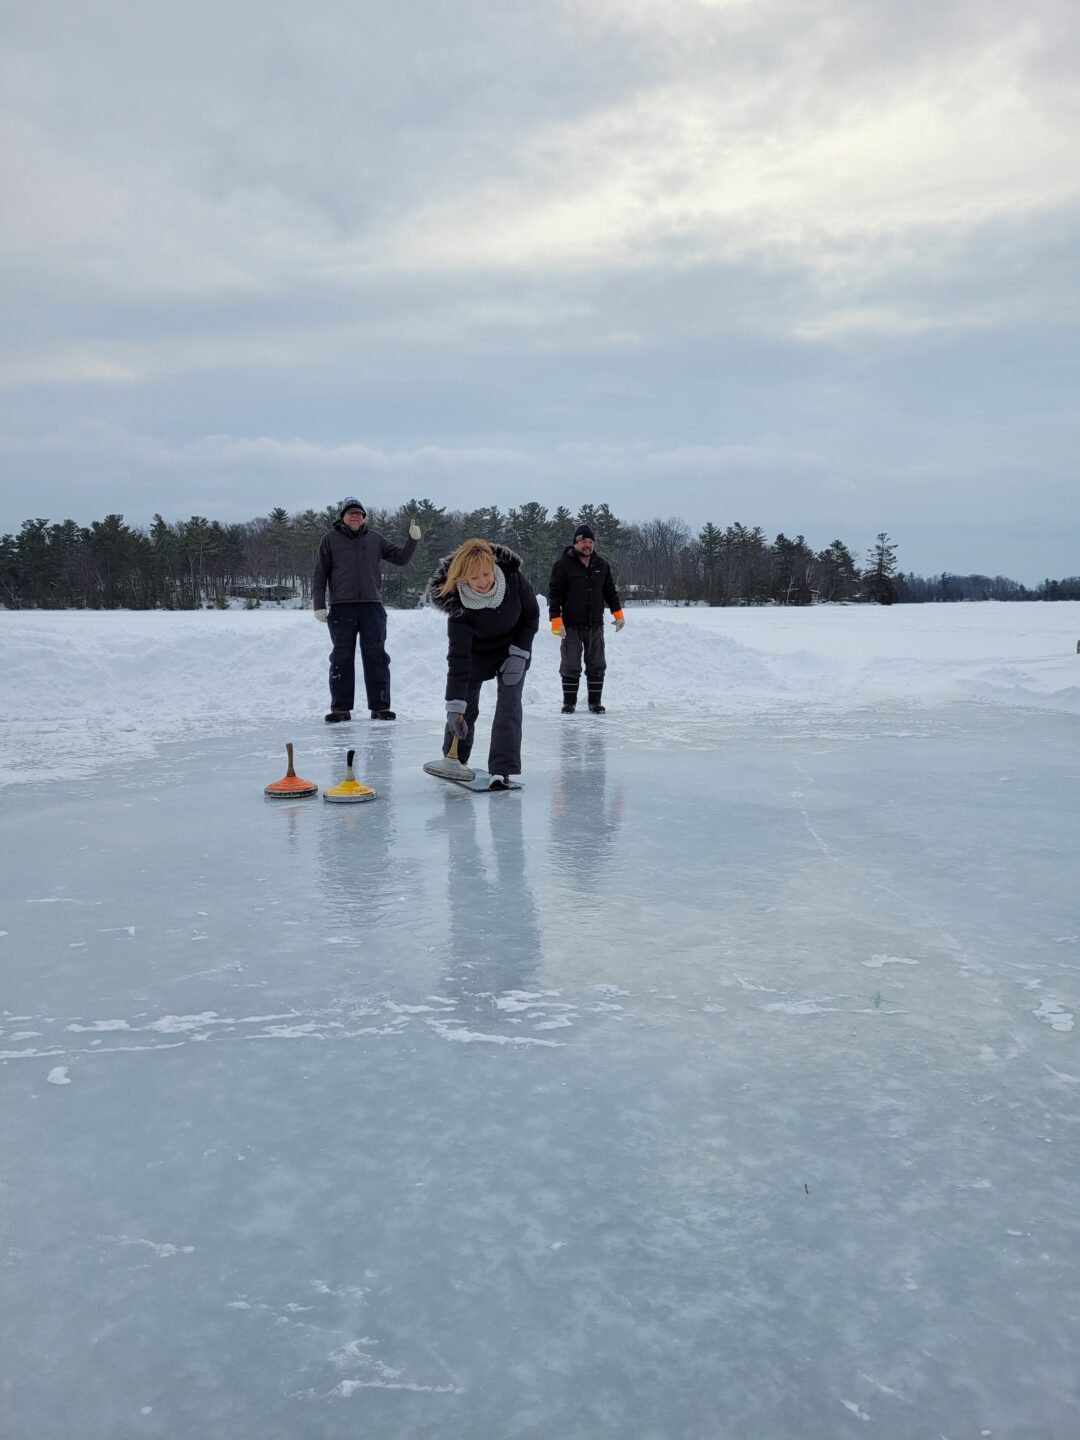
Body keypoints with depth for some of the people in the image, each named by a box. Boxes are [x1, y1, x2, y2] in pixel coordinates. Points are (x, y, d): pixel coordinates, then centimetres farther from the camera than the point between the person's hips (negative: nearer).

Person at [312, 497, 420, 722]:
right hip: (341, 607, -2)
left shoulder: (375, 539, 11)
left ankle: (380, 706, 7)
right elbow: (319, 574, 3)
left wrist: (413, 539, -6)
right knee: (341, 658, 2)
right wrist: (319, 605, -4)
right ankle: (340, 707, 8)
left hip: (372, 606, 2)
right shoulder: (331, 539, 4)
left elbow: (401, 558, 11)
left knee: (376, 657, 2)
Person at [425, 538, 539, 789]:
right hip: (475, 653, -1)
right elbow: (458, 656, -35)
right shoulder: (458, 602, -35)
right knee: (465, 709, 8)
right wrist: (454, 705, -37)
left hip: (512, 649, 1)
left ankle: (502, 770, -14)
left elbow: (531, 616, -10)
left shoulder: (513, 578, -29)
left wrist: (519, 654, -17)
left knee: (509, 705, -14)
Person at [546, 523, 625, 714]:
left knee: (597, 665, 7)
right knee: (570, 666, 2)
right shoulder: (563, 564, -7)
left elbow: (610, 590, 17)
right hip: (571, 625, -4)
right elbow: (554, 593, -9)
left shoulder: (601, 564, 7)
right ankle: (569, 702, 13)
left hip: (595, 624, 4)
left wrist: (618, 613, 12)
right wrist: (556, 621, -15)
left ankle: (595, 702, 18)